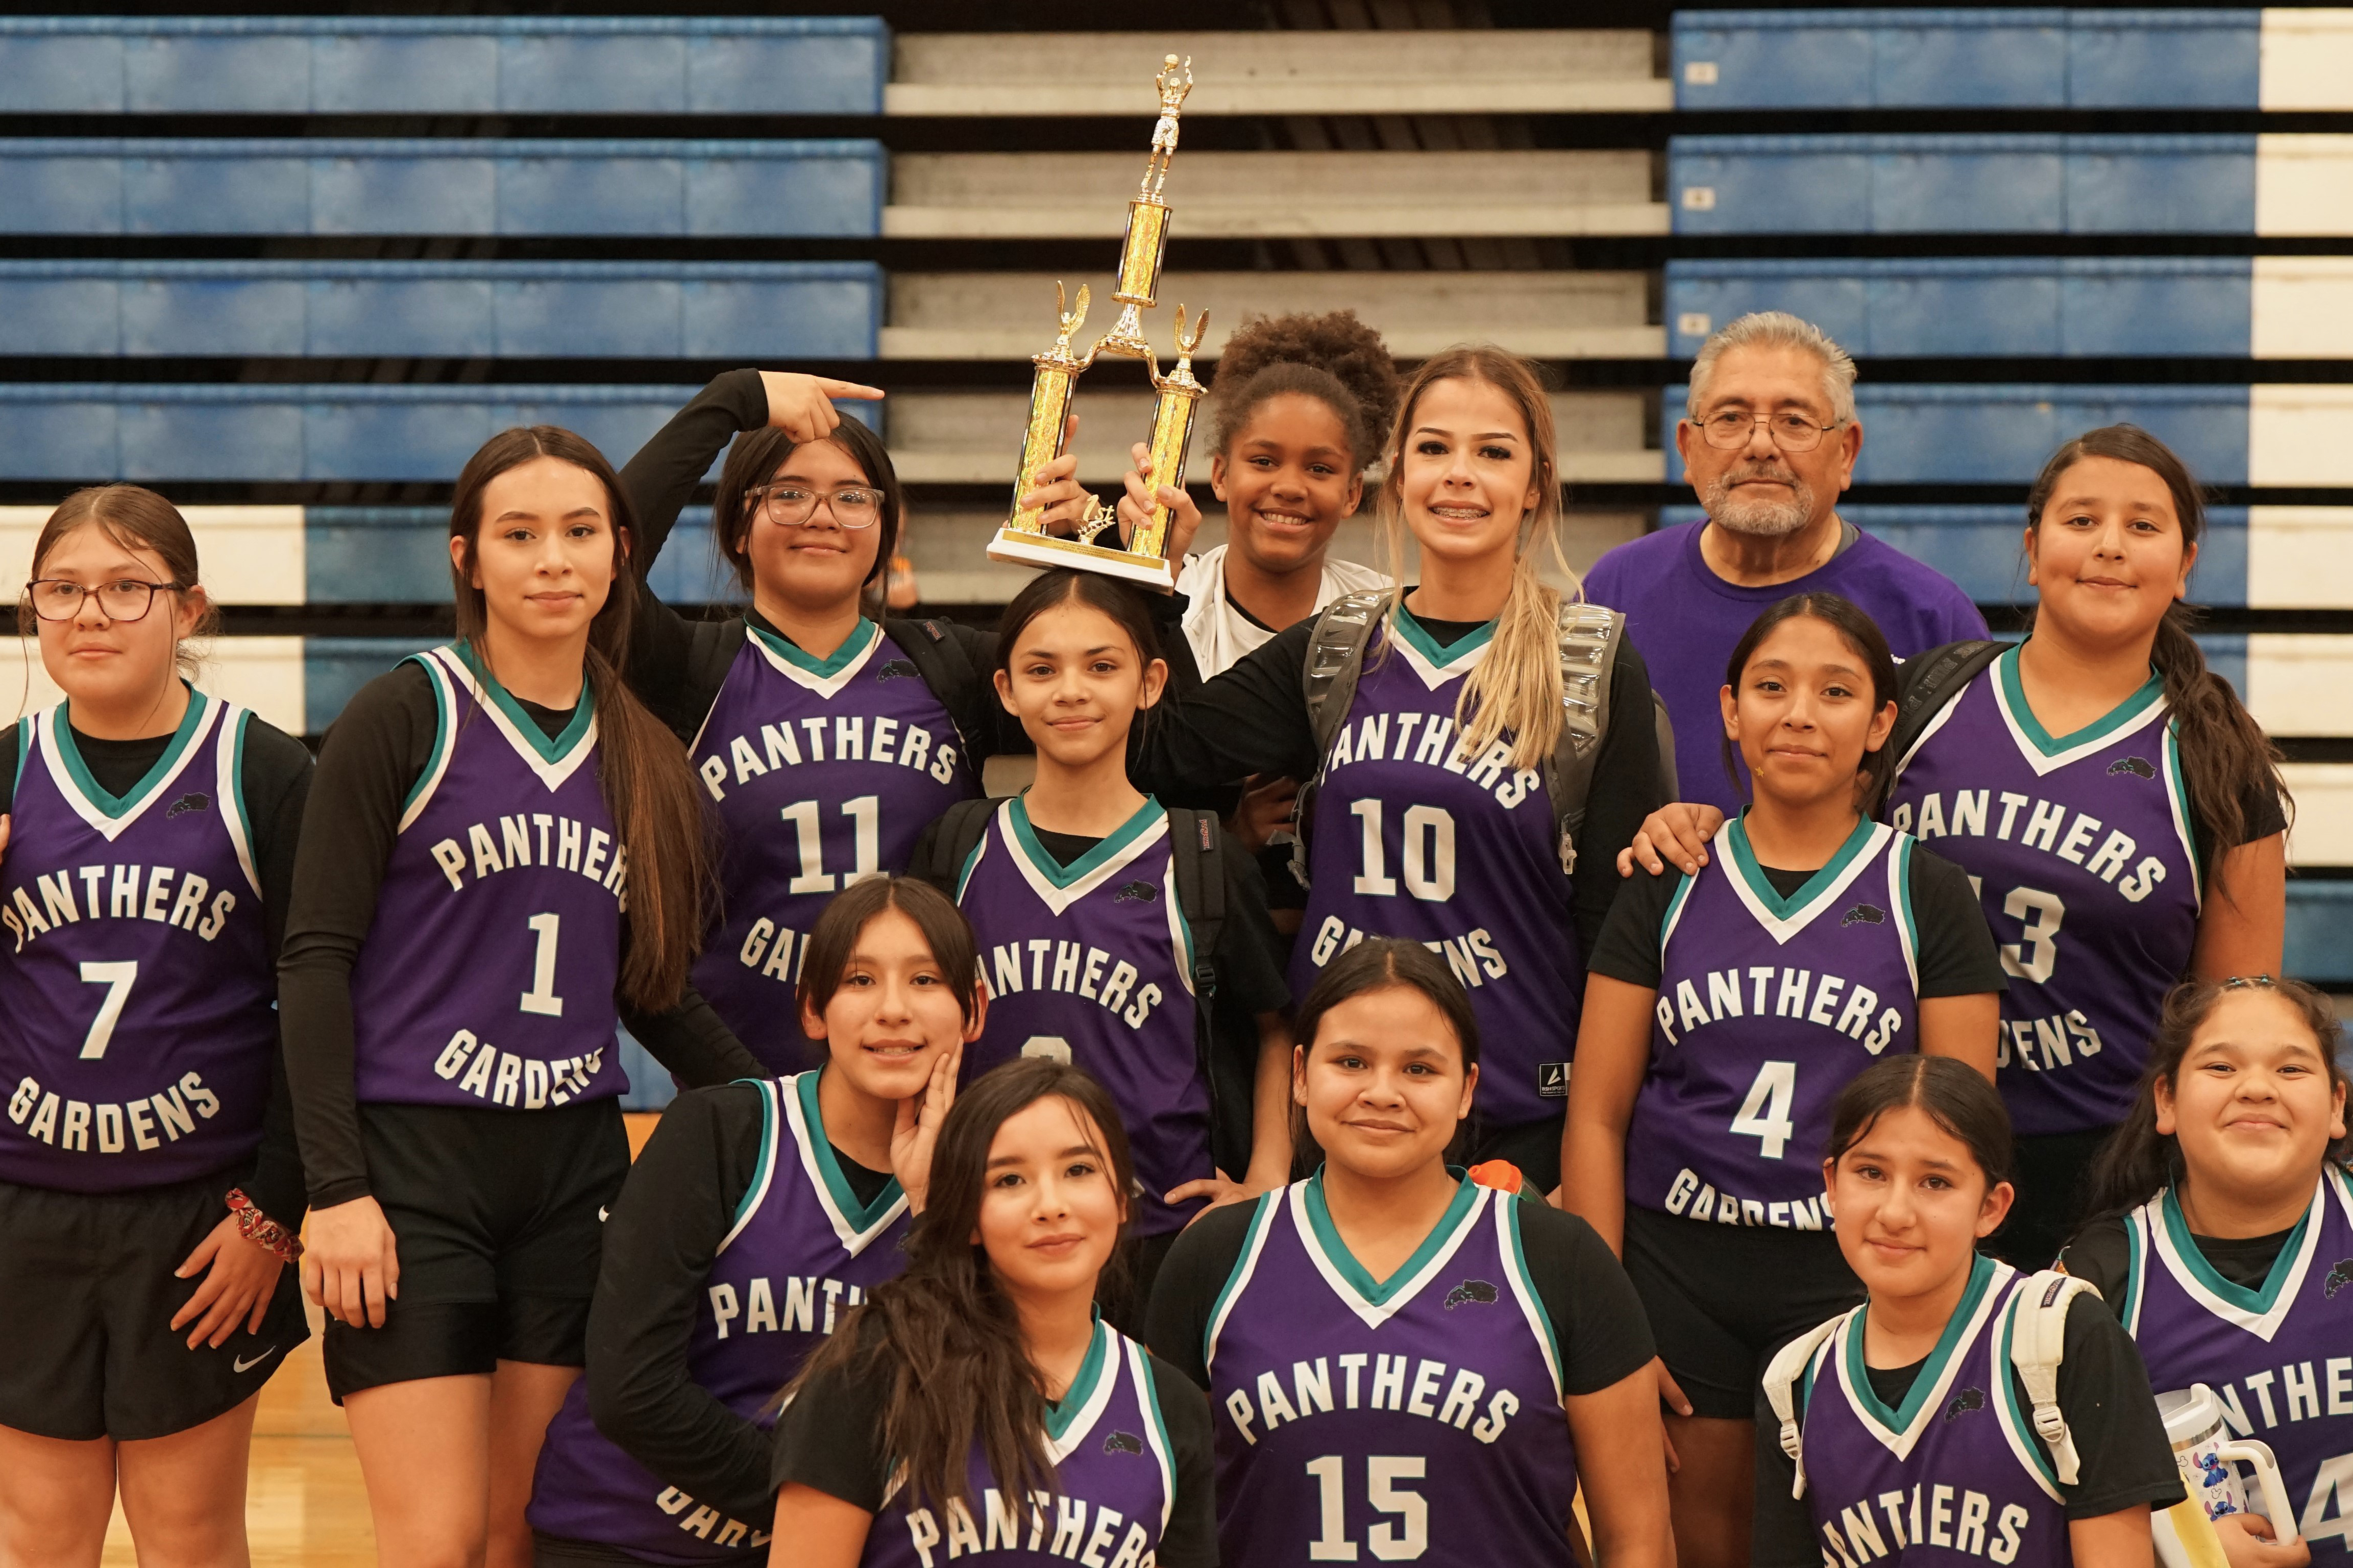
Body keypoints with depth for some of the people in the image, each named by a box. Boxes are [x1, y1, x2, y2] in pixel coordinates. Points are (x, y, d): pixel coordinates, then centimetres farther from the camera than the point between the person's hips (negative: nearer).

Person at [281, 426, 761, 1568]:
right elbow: (315, 960, -7)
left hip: (575, 1172, 5)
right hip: (411, 1169, -5)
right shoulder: (404, 719, -4)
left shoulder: (646, 759, 11)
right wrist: (336, 1190, -14)